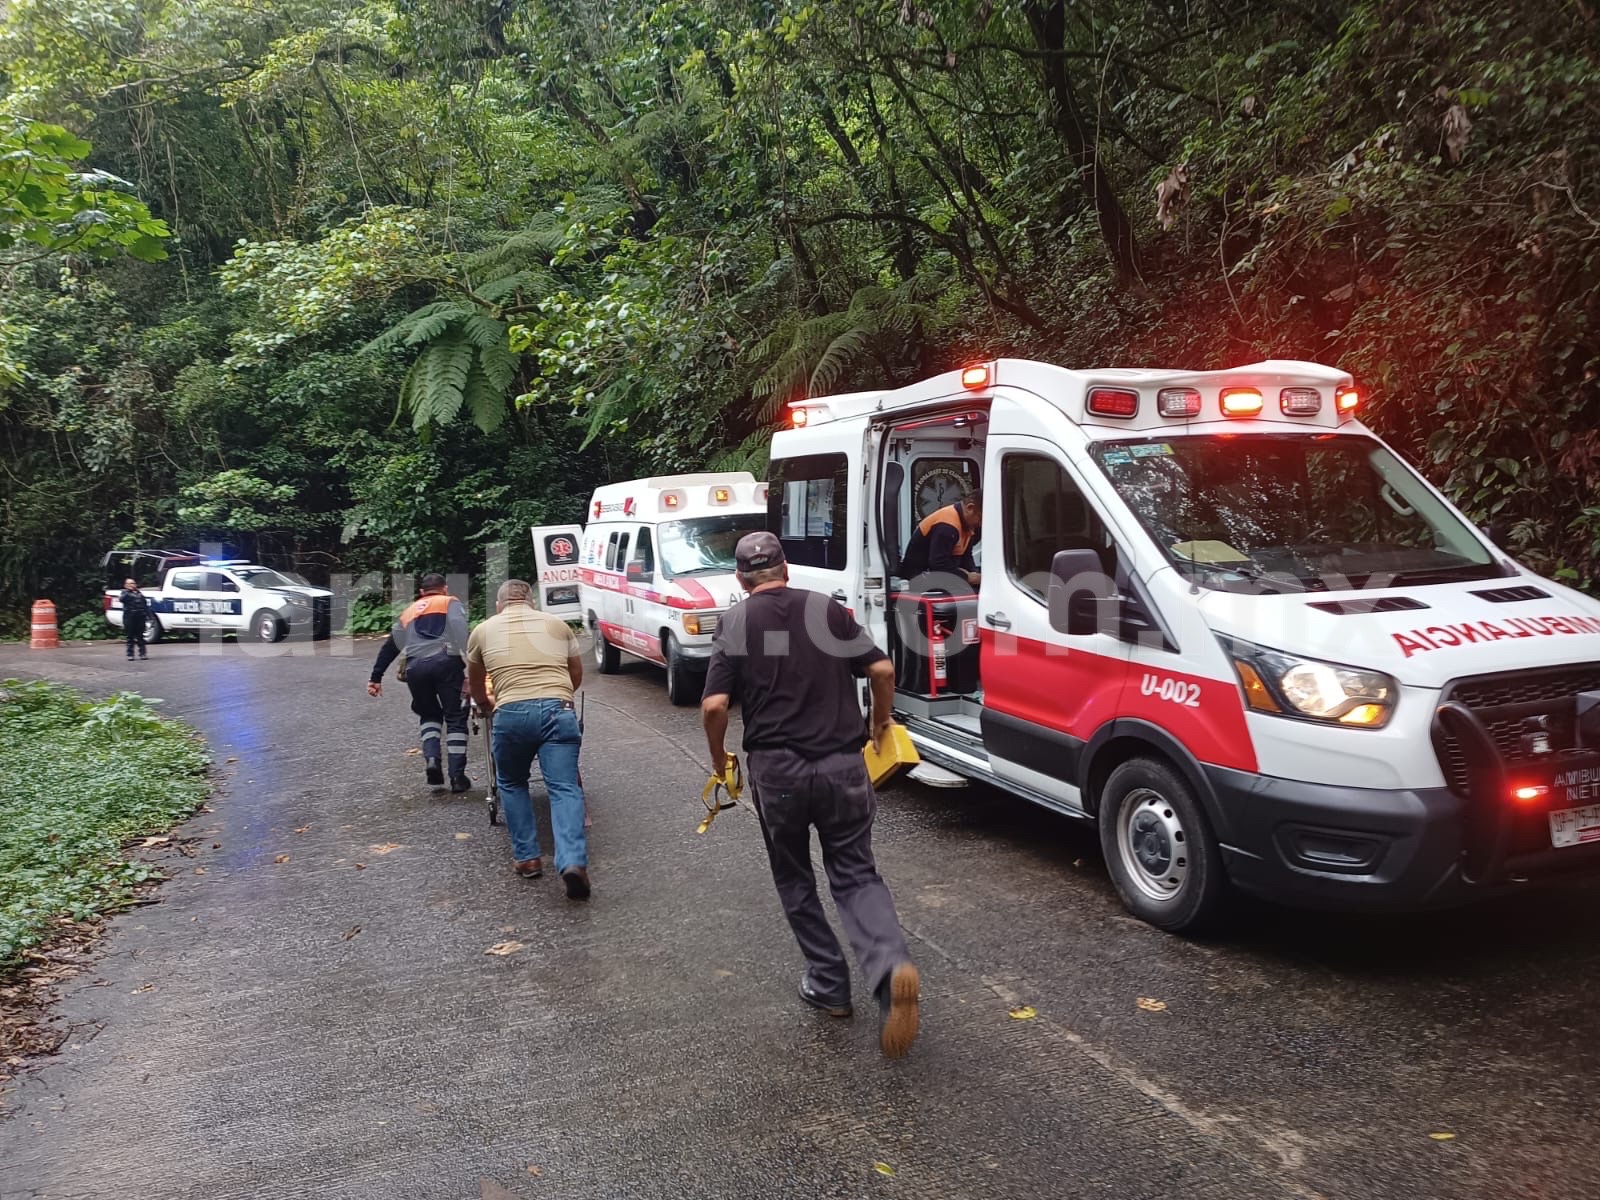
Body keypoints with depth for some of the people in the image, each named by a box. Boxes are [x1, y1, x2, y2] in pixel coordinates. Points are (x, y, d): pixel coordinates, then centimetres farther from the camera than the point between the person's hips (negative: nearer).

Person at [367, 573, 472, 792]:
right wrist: (470, 668, -14)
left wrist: (376, 678, 43)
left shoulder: (409, 612, 32)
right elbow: (461, 633, -4)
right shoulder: (451, 603, 17)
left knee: (429, 716, 24)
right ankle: (457, 775, 1)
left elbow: (389, 646, 35)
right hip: (445, 662, -4)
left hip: (415, 667, 4)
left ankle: (431, 759, 1)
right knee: (455, 718, 7)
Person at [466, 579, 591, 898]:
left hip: (511, 713, 0)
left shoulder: (483, 630, 20)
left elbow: (476, 687, 32)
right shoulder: (558, 625, 22)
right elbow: (577, 677, 30)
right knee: (564, 788, -1)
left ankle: (527, 857, 16)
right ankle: (573, 861, -19)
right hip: (559, 710, 1)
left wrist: (487, 705, 53)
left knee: (511, 785, 21)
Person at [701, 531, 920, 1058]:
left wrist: (718, 758, 9)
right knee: (856, 874, 9)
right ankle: (892, 967, -16)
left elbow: (714, 705, -8)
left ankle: (828, 984, 23)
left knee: (794, 880, 19)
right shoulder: (827, 609, 6)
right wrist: (881, 719, 17)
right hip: (842, 764, 1)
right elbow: (881, 669, -1)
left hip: (776, 769, -1)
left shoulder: (735, 622, 1)